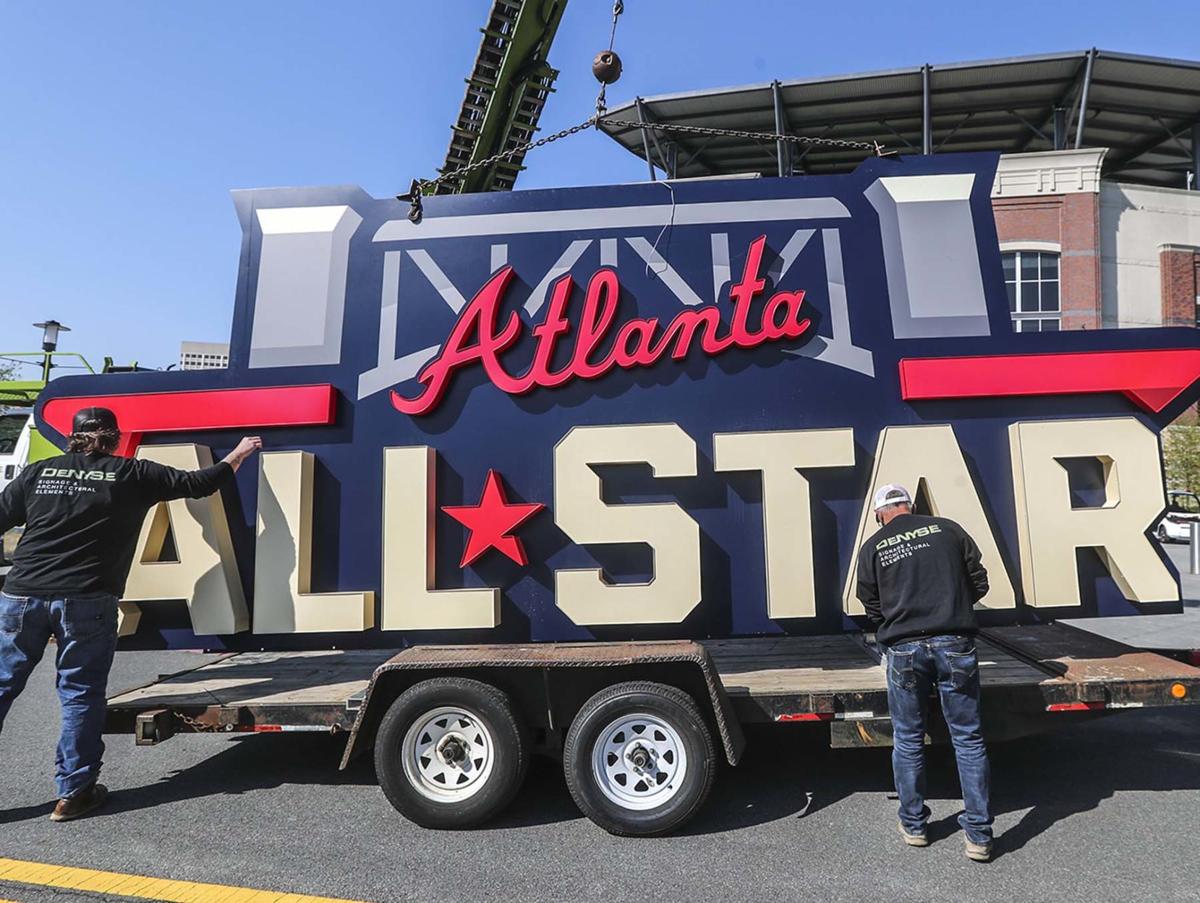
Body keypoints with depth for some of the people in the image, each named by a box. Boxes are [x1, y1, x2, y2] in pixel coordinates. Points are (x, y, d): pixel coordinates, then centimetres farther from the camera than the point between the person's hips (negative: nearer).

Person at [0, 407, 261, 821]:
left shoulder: (38, 472, 11)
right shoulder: (133, 474, 3)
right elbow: (200, 483, 6)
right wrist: (239, 453, 20)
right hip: (86, 600, -3)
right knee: (80, 694, 7)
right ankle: (74, 791, 12)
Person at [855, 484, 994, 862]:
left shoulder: (872, 548, 5)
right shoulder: (948, 529, 6)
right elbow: (979, 582, 10)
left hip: (904, 649, 0)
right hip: (955, 643, 1)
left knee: (908, 740, 14)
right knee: (968, 739, 10)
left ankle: (913, 825, 26)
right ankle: (978, 835, 15)